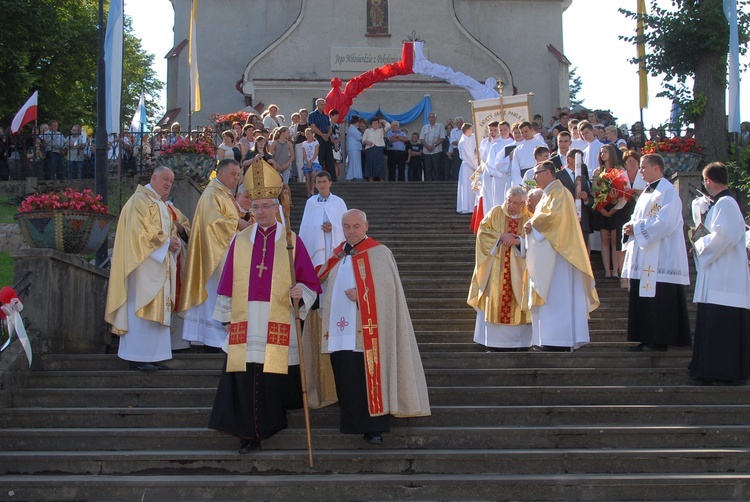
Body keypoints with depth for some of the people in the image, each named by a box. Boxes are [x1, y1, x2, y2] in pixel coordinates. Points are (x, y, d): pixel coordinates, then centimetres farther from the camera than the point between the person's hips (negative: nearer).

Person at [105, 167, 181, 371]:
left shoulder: (160, 205, 22)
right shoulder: (140, 201, -8)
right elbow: (141, 232, -17)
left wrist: (171, 242, 4)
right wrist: (167, 242, -14)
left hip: (158, 265, 10)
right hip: (144, 264, -10)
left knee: (156, 311, 6)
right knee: (142, 309, -10)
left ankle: (149, 356, 7)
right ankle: (138, 357, -9)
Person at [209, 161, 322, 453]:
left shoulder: (292, 241, 5)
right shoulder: (240, 241, 10)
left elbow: (310, 284, 5)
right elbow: (227, 283, 12)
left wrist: (301, 293, -16)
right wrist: (227, 317, 9)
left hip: (279, 324, -1)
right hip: (245, 322, 1)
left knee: (274, 378, -1)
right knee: (245, 377, -5)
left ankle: (270, 425, 18)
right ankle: (249, 434, 1)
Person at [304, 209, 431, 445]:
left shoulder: (379, 253, 0)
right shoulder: (338, 255, 17)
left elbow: (387, 287, -9)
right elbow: (326, 285, 25)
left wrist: (362, 295, -17)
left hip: (365, 331, -5)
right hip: (339, 329, 5)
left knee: (368, 379, -7)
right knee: (345, 380, 7)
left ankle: (374, 428, -2)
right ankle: (351, 424, 17)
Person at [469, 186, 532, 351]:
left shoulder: (529, 218, 4)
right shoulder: (495, 213, 7)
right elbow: (482, 231, 0)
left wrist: (519, 240, -19)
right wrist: (501, 236, -13)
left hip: (518, 270, 0)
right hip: (496, 269, 1)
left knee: (518, 305, -3)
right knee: (494, 304, -2)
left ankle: (520, 344, 2)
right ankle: (494, 344, 2)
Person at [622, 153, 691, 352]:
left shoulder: (668, 191, -11)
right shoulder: (647, 193, 18)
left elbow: (665, 222, -20)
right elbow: (638, 219, 22)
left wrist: (636, 228, -16)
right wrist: (629, 227, -1)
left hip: (661, 259, -9)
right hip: (644, 258, 9)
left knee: (658, 300, -7)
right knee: (642, 298, 9)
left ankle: (659, 341, -3)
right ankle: (646, 339, 13)